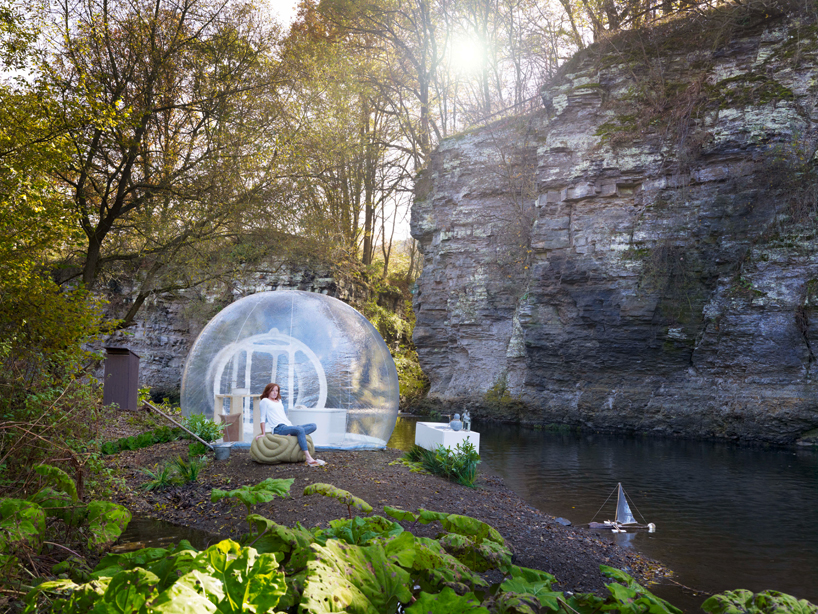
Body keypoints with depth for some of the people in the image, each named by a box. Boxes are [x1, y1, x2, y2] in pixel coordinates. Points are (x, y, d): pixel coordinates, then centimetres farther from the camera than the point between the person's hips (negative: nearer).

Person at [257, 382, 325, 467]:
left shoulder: (279, 401, 30)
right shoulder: (265, 401, 9)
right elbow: (263, 418, 2)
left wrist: (292, 425, 18)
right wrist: (263, 434, -4)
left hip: (288, 425, 8)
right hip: (279, 428, -8)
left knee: (313, 426, -9)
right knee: (300, 430, -35)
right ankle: (309, 459, -45)